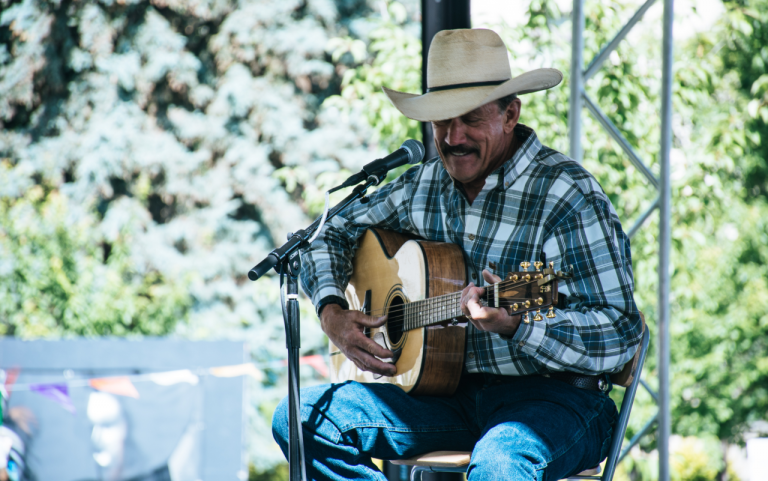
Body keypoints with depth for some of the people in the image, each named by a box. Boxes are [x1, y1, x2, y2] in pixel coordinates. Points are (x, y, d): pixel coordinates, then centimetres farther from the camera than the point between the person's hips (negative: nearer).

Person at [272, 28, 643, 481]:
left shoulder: (569, 198, -12)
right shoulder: (425, 185, 8)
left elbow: (621, 337, -18)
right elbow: (334, 234, 25)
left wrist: (515, 325, -33)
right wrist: (333, 314, 5)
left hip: (551, 393, -7)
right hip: (449, 388, 7)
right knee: (300, 419, -12)